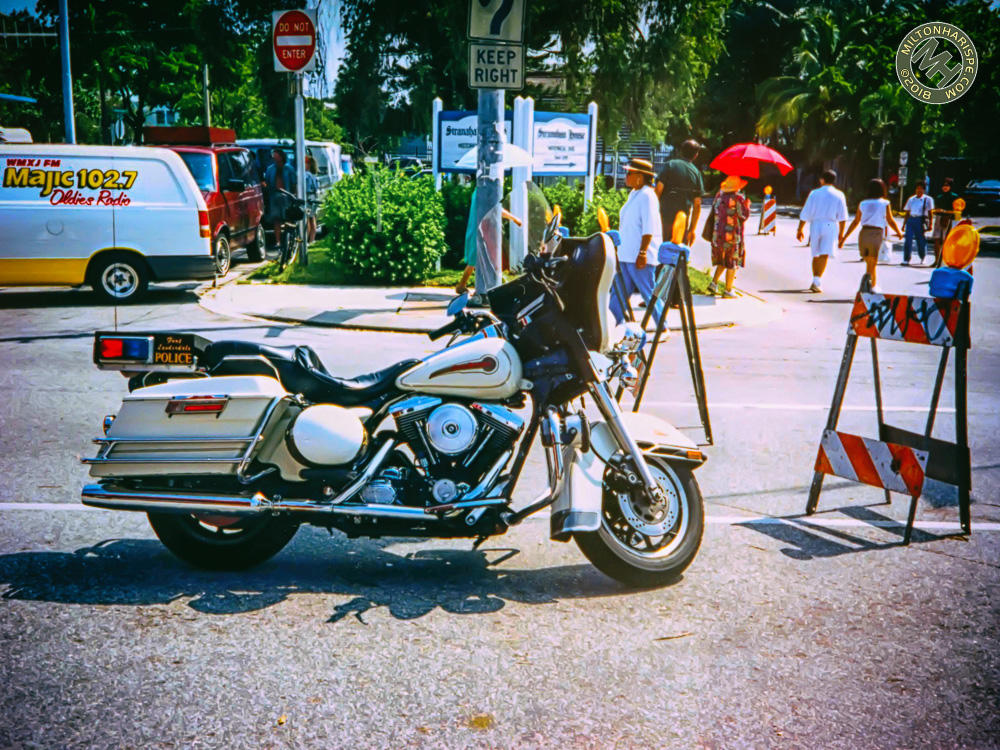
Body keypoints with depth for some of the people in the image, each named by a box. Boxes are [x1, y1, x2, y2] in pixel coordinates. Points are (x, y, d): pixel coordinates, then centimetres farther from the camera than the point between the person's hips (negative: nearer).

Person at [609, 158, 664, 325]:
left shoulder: (647, 195, -12)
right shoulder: (633, 194, 17)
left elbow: (649, 228, -19)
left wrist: (642, 253, -23)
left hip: (640, 257, -10)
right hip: (626, 255, 10)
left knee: (649, 295, -3)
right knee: (617, 295, 9)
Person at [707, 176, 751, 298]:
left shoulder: (719, 194, 5)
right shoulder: (738, 197, -14)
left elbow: (714, 207, 15)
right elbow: (744, 215, -12)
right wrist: (747, 205, 4)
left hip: (718, 232, 6)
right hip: (733, 234, -6)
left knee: (722, 261, 22)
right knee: (732, 263, 4)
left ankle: (714, 283, 11)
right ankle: (728, 290, 6)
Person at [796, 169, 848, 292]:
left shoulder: (814, 193, 3)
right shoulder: (839, 195, 3)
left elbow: (805, 214, 1)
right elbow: (842, 217, 1)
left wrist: (799, 229, 7)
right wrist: (841, 232, 8)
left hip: (815, 225, 1)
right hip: (830, 226, -1)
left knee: (816, 255, 14)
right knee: (824, 255, -6)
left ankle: (816, 281, 20)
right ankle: (816, 282, -20)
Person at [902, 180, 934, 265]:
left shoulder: (927, 199, 6)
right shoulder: (911, 199, 15)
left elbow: (930, 213, 4)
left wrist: (929, 224, -3)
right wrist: (904, 224, 12)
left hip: (921, 221, -3)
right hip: (911, 220, 3)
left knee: (921, 241, 2)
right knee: (908, 240, -10)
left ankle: (922, 258, 29)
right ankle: (906, 260, -9)